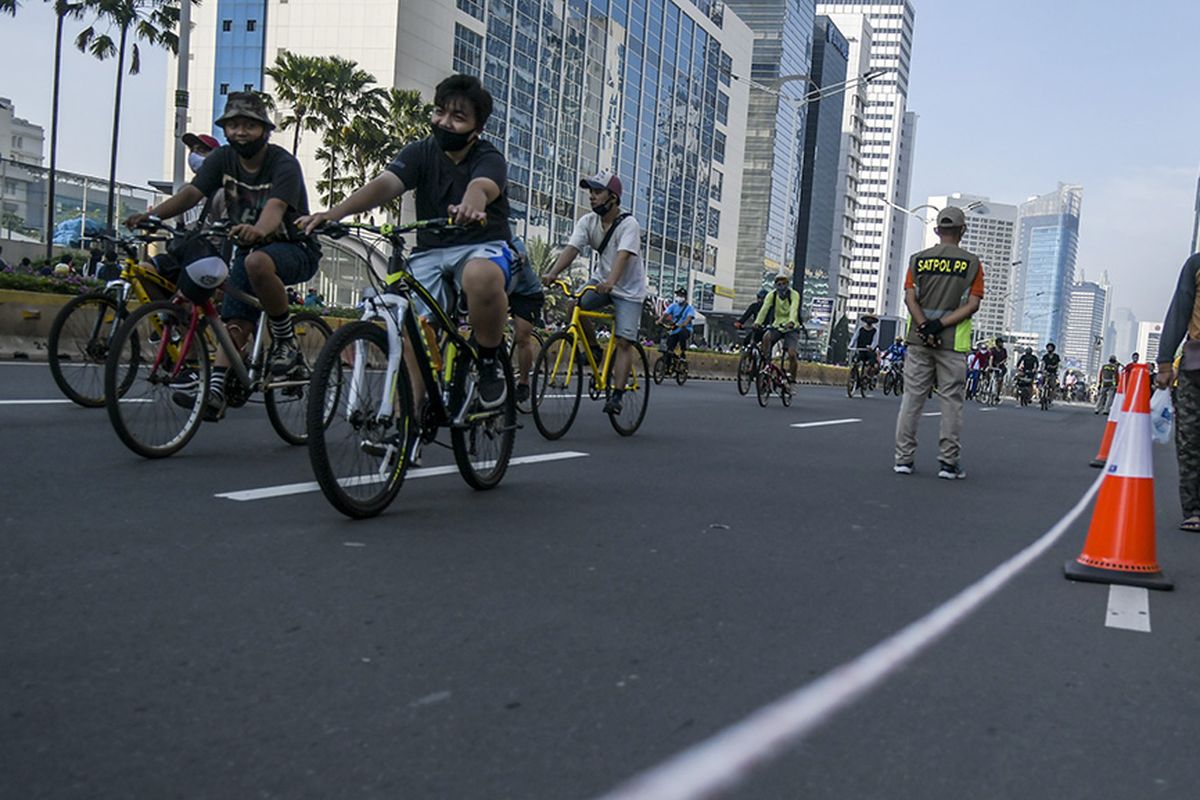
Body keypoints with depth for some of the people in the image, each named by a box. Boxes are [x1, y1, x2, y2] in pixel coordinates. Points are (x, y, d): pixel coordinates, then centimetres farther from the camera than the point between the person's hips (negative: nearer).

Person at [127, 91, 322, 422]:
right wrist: (151, 215, -33)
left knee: (257, 262, -37)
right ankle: (214, 393, -12)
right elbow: (192, 192, -14)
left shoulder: (284, 164, -18)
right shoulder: (223, 159, -1)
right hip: (249, 247, 6)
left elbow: (275, 208, -35)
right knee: (235, 321, -9)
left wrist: (257, 231, -58)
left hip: (295, 249, -6)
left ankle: (286, 342, -22)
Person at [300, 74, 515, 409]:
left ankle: (490, 361, -16)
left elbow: (482, 186, -33)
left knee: (481, 277, -39)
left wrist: (470, 207, -60)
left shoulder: (490, 159, -8)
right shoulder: (421, 152, 1)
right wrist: (335, 212, -36)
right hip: (431, 252, 4)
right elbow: (385, 183, -17)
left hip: (483, 247, -3)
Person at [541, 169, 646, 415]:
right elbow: (571, 249, -19)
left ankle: (616, 395, -10)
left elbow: (623, 256, -38)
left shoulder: (629, 224, -21)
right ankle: (593, 348, -1)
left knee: (623, 342, -13)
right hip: (600, 281, 5)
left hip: (628, 289, -4)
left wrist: (611, 281, -56)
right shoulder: (588, 222, -7)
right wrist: (552, 274, -37)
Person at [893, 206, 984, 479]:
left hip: (918, 340, 2)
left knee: (912, 399, 6)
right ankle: (948, 461, 6)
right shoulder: (971, 262, 1)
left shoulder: (918, 259, 6)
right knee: (951, 402, 5)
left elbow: (910, 297, -3)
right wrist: (941, 325, -11)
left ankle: (904, 458, 7)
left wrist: (926, 327, -10)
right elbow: (973, 304, -7)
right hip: (953, 343, -2)